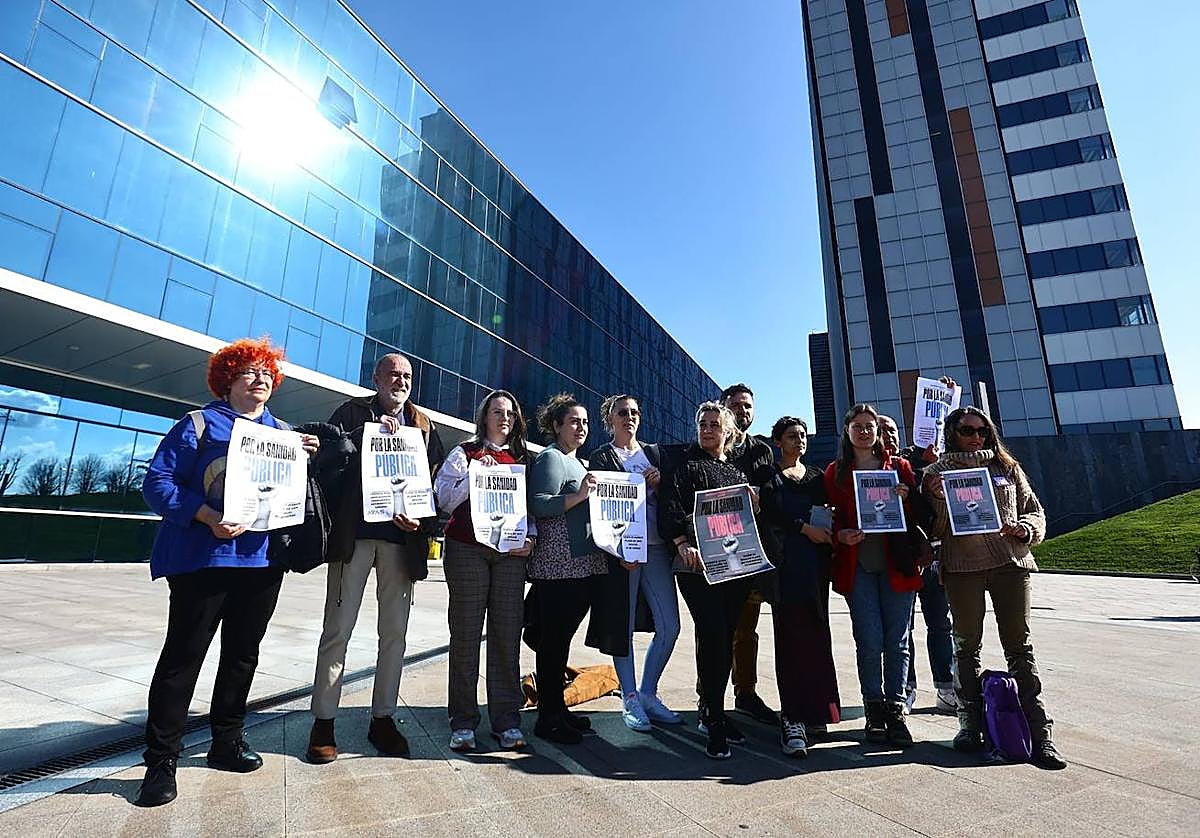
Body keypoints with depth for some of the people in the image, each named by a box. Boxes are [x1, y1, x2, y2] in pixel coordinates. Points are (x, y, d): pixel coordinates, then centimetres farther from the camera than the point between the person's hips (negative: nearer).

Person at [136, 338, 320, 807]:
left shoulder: (283, 433, 13)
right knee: (183, 656, 1)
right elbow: (157, 483, -9)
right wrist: (207, 517, -22)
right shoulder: (199, 425, -2)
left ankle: (227, 742, 29)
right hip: (203, 558, -5)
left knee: (243, 655, 14)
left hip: (262, 560, 5)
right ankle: (161, 760, 14)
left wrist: (306, 458, -6)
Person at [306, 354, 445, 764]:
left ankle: (383, 718, 23)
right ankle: (323, 721, 19)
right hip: (355, 533, -2)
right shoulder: (353, 411, 7)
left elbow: (438, 476, 7)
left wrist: (420, 517, -8)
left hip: (402, 538, 3)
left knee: (394, 632, 9)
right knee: (338, 629, 4)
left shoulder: (423, 424, 13)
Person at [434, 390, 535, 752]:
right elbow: (444, 498, 1)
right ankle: (463, 722, 13)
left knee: (507, 633, 2)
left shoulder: (522, 459, 17)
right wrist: (475, 473, -10)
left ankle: (506, 721, 12)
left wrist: (530, 538, 1)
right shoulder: (465, 453, 8)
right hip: (467, 549, -2)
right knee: (466, 633, 1)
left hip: (511, 552, 3)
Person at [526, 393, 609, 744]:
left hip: (583, 565, 9)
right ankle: (548, 718, 10)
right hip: (558, 566, -9)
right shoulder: (550, 458, -7)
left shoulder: (579, 462, 21)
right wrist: (579, 495, -25)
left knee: (561, 639, 16)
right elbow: (538, 505, -18)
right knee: (553, 641, -1)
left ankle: (557, 708, 26)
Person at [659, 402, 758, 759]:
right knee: (713, 636, -9)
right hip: (698, 565, -5)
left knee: (724, 639, 10)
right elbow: (669, 506, -8)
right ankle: (714, 721, 3)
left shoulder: (739, 470, 19)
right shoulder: (686, 464, 4)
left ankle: (712, 712, 25)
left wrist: (755, 501, 1)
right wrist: (683, 543, -22)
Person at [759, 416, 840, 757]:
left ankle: (814, 710, 19)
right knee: (793, 636, -9)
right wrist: (805, 528, -14)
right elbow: (769, 513, -8)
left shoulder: (816, 476, 20)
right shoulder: (769, 476, 5)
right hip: (786, 561, -5)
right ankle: (793, 719, -7)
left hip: (817, 561, 5)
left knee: (816, 634, 6)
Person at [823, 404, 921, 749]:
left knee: (896, 641, 5)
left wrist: (905, 499, -12)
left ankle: (895, 710, 17)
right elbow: (832, 516, 7)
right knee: (869, 641, -1)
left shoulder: (899, 467, 10)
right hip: (857, 566, -1)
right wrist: (841, 534, -14)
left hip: (896, 564, 1)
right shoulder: (835, 471, 8)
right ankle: (874, 711, 14)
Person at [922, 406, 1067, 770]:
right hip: (962, 565, -1)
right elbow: (935, 529, 2)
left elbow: (1034, 510, 17)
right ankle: (970, 723, 18)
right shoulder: (938, 472, 6)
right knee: (967, 645, 8)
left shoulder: (1007, 468, 15)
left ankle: (1039, 732, 7)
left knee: (1019, 644, 2)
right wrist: (938, 499, -17)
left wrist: (1023, 528, -5)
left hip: (1010, 561, 2)